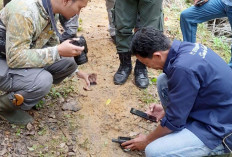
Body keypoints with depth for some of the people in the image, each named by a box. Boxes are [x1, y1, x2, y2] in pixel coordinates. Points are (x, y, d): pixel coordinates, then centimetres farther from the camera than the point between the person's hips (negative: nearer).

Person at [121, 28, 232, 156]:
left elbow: (174, 121, -19)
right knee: (163, 81, 6)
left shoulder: (183, 69, -30)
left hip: (219, 129, -9)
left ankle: (215, 146, 1)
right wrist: (167, 109, 22)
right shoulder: (185, 47, -3)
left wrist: (147, 140, -2)